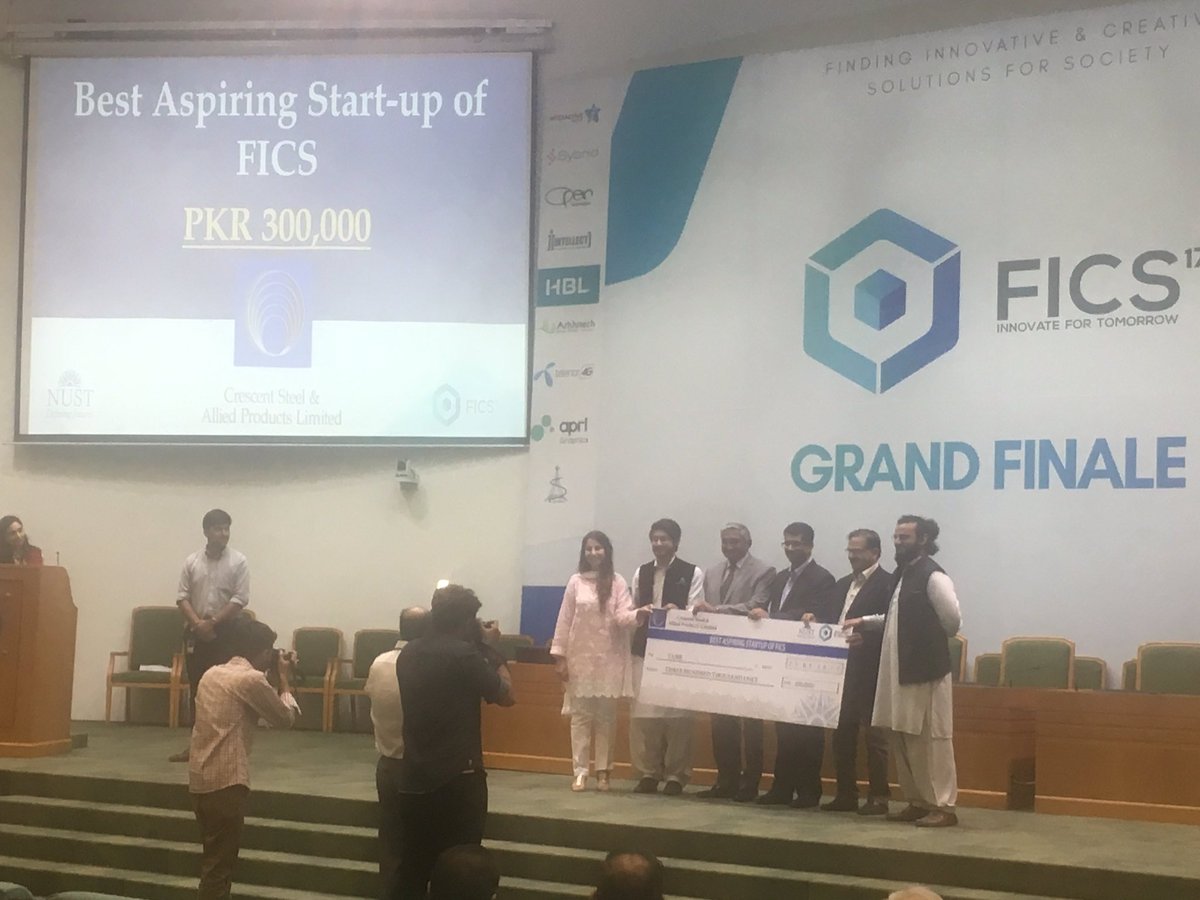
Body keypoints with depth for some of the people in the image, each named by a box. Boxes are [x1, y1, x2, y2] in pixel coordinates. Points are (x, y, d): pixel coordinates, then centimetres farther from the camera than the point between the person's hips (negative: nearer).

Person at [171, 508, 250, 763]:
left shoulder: (238, 562, -4)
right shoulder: (192, 562, 5)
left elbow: (240, 600, -9)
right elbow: (182, 598, 2)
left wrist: (213, 622, -14)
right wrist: (198, 623, -13)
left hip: (226, 632, -3)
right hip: (195, 632, 3)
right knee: (196, 689, 7)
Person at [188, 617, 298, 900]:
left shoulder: (213, 674, 14)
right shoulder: (252, 678, -11)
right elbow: (285, 718, -1)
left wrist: (273, 680, 20)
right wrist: (283, 679, 11)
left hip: (200, 778, 9)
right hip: (225, 781, -9)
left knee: (214, 857, 19)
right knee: (220, 862, -3)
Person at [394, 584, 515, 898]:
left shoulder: (408, 654, 6)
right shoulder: (464, 654, -15)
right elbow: (506, 696, -4)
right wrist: (491, 649, 5)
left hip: (413, 778, 6)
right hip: (457, 780, -6)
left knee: (413, 870, 9)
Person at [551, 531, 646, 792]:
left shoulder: (618, 582, 1)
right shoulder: (576, 582, 2)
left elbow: (623, 616, -10)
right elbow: (565, 620, 2)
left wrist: (638, 614, -32)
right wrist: (559, 655, -2)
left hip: (609, 658, 0)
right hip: (580, 656, 0)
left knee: (606, 715, 3)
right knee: (580, 714, 0)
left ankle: (603, 771, 9)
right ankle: (580, 771, 3)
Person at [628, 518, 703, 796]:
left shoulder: (693, 573, 1)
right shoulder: (641, 572, 15)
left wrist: (677, 612, -24)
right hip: (644, 650, 4)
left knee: (676, 713, -3)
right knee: (642, 713, 1)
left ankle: (675, 775, 4)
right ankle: (648, 773, 9)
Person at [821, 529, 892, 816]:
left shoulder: (887, 584, -7)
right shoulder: (843, 584, 18)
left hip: (870, 670, -8)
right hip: (842, 667, 8)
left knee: (874, 734, -2)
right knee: (842, 733, 10)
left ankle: (878, 796, 4)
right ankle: (845, 795, 17)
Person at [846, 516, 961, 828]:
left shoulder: (933, 576, -16)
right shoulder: (902, 573, 13)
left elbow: (953, 620, -20)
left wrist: (932, 641, -4)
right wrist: (865, 622, 15)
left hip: (925, 670, -9)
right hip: (899, 671, 9)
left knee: (931, 740, -3)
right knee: (901, 738, 12)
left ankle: (943, 806, 5)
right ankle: (917, 802, 21)